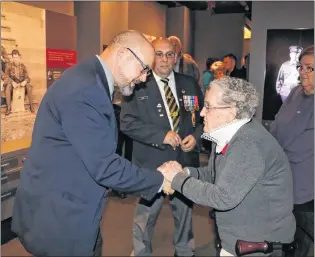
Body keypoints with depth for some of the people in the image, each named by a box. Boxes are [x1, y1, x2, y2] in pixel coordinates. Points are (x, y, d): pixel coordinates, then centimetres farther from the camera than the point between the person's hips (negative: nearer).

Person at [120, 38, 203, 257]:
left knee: (185, 211, 21)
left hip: (186, 160, 4)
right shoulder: (138, 85, -6)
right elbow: (127, 122, -14)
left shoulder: (190, 84, 6)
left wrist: (196, 136, -9)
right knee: (146, 216, 11)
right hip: (152, 162, -3)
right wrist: (161, 135, -21)